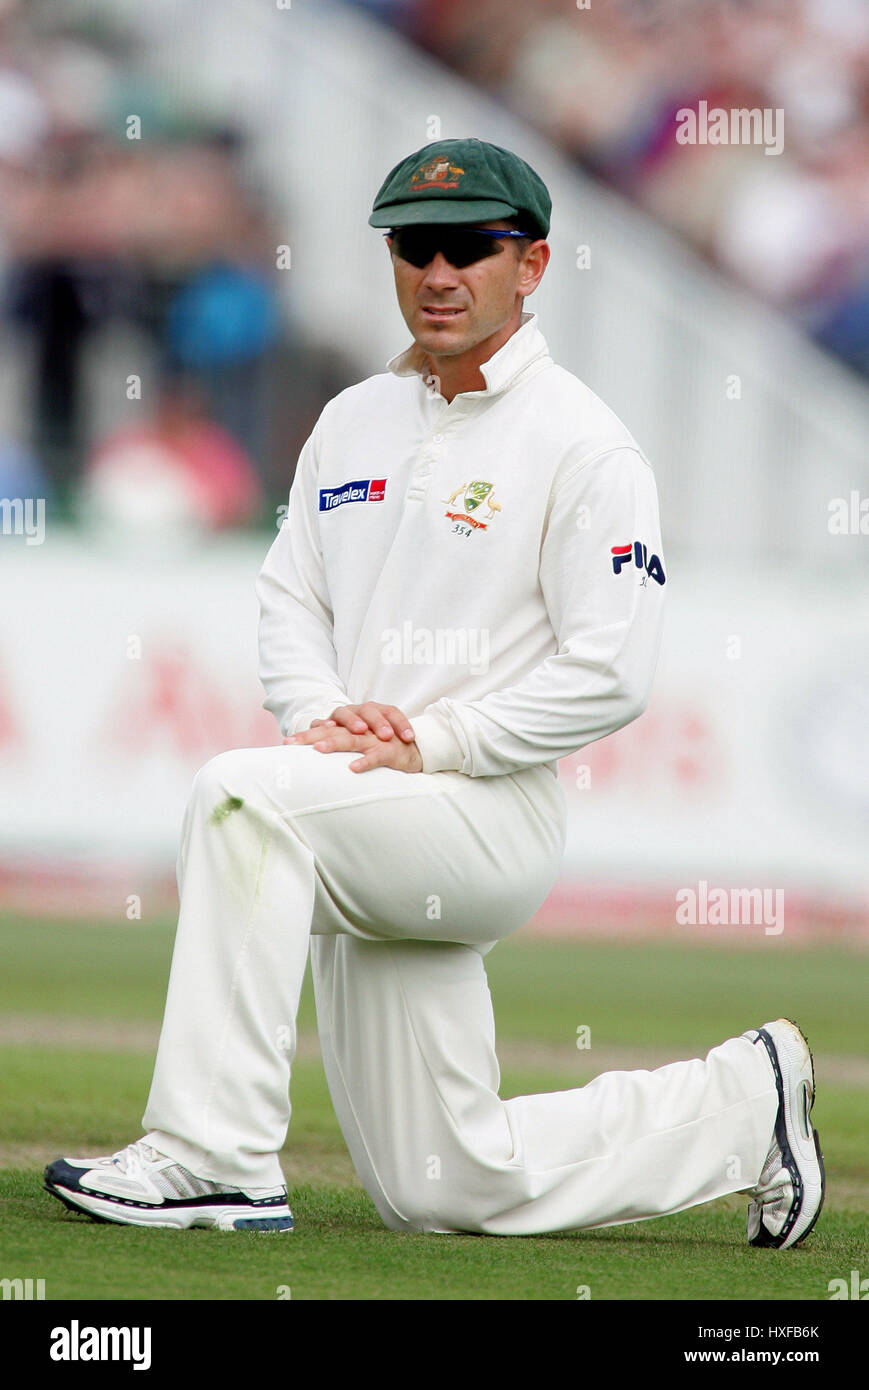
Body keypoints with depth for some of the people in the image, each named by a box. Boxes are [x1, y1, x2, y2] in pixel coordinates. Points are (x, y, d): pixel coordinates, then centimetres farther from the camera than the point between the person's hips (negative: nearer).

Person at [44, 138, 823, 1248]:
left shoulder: (584, 446, -7)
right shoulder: (354, 421, 15)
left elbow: (608, 676, -14)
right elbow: (290, 602, 15)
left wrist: (430, 742, -19)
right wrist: (323, 711, -6)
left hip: (496, 817, -7)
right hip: (370, 837, 8)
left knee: (244, 796, -33)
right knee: (445, 1190, 9)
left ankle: (216, 1162, -32)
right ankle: (738, 1108, 29)